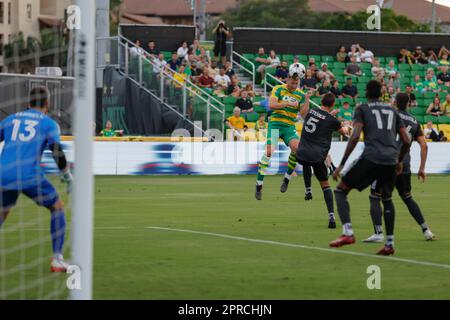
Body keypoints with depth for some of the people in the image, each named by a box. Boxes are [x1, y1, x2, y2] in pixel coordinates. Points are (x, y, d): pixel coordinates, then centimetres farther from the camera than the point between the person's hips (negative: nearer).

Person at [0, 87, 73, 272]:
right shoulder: (49, 123, 9)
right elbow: (57, 151, -4)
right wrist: (68, 177, 5)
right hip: (30, 176, -3)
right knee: (57, 208, 15)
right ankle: (57, 259, 8)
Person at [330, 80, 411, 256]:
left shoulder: (362, 109, 10)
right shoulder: (392, 111, 23)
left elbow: (355, 137, -4)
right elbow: (406, 141, 18)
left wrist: (342, 164, -2)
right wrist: (400, 161, 35)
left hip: (371, 158, -4)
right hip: (391, 160, 4)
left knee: (340, 191, 7)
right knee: (387, 199, 25)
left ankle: (347, 232, -13)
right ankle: (389, 243, 18)